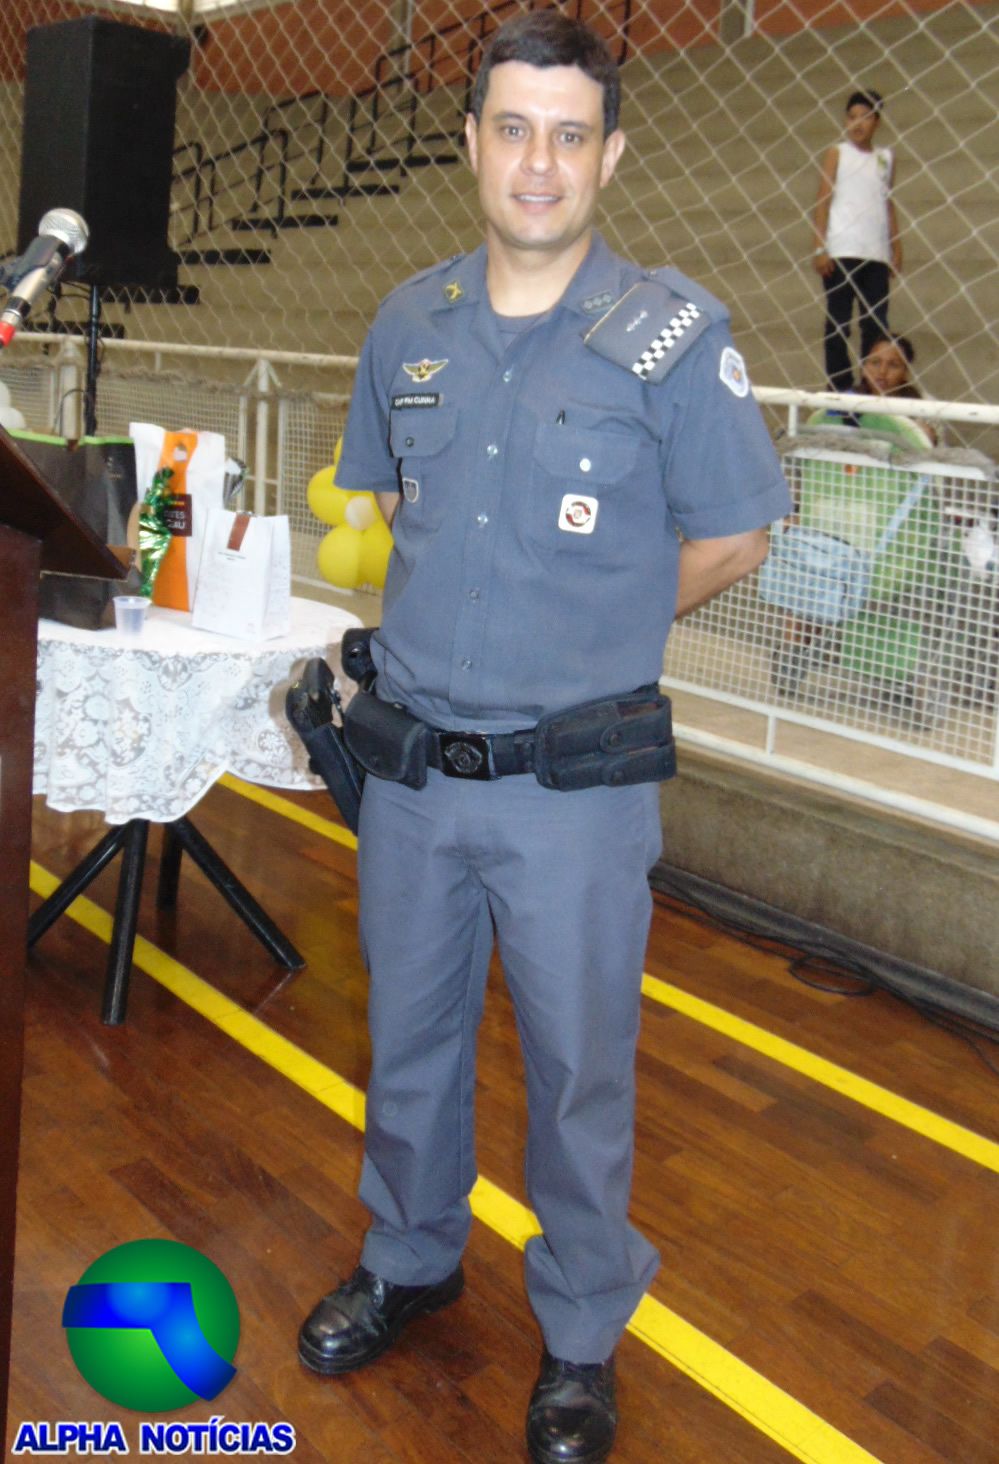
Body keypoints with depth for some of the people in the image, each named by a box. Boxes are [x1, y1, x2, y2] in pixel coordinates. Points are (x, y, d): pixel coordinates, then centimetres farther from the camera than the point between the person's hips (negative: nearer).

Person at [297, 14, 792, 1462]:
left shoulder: (673, 330, -8)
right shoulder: (408, 324, 5)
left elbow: (732, 536, -2)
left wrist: (588, 632, 2)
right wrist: (454, 623, 9)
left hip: (576, 781, -4)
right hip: (411, 765, 4)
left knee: (580, 1068, 10)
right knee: (409, 1036, 19)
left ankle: (582, 1339, 32)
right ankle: (410, 1260, 45)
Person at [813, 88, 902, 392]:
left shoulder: (886, 158, 17)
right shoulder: (837, 154, 7)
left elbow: (889, 206, 17)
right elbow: (823, 201, 1)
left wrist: (897, 251, 9)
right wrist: (820, 248, -9)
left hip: (877, 254, 3)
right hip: (841, 252, -3)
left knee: (876, 324, 1)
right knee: (838, 321, -3)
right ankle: (839, 388, 0)